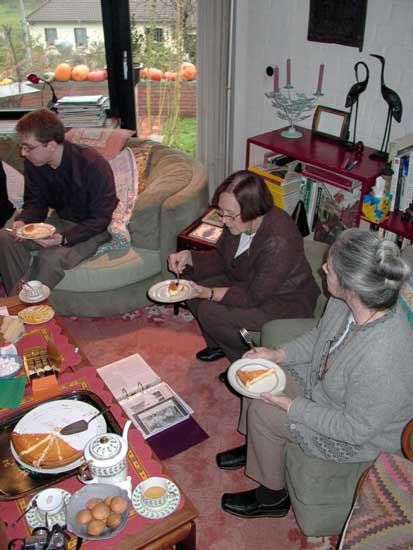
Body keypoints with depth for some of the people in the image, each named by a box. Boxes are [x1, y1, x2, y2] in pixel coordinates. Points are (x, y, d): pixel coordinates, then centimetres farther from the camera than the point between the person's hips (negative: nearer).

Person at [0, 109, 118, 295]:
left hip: (94, 229, -6)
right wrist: (23, 221, -18)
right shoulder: (33, 164, -6)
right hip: (61, 220, 7)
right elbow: (35, 203, 6)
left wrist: (65, 239, -34)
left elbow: (101, 219, -22)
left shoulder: (93, 164, -26)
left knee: (50, 258, -33)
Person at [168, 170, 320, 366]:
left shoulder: (279, 241, -36)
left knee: (210, 312, -22)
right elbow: (220, 258, 4)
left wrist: (209, 294, -30)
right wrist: (189, 257, -13)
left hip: (285, 303, -8)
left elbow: (254, 297, -28)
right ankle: (219, 345, 21)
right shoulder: (238, 222, -11)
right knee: (193, 281, 1)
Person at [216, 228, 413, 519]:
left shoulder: (382, 360, -42)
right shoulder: (347, 302, -19)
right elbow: (319, 336, 3)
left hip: (363, 437, -8)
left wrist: (290, 406, -23)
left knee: (264, 412, -14)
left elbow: (356, 428, -29)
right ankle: (256, 449, 33)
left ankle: (272, 497, 15)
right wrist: (277, 355, -9)